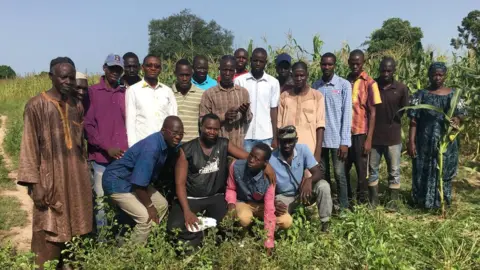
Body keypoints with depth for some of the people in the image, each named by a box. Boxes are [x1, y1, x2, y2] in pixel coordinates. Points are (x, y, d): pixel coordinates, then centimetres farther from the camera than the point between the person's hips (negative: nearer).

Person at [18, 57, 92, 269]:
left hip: (77, 176, 5)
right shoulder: (36, 105, -6)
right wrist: (34, 183, -12)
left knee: (75, 228, 10)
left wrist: (83, 172, 13)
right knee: (50, 233, 1)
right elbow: (29, 145, -7)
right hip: (50, 178, -4)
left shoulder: (77, 105, 9)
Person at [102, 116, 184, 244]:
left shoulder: (170, 144, -7)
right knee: (146, 217, -19)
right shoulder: (151, 148, -33)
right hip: (118, 181, -9)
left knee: (162, 205, 13)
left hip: (137, 180, 9)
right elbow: (139, 184, -30)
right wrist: (149, 206, -16)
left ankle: (146, 241, 25)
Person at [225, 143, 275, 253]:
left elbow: (269, 210, -30)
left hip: (261, 204, 1)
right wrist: (231, 204, -27)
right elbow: (231, 188, -6)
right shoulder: (236, 166, -25)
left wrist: (269, 243, -32)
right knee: (244, 219, -36)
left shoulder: (268, 179, -29)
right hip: (242, 202, -1)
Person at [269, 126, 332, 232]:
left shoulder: (303, 149, -15)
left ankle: (325, 225, -11)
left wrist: (309, 180, -41)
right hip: (284, 197, -1)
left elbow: (318, 172, -17)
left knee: (323, 186, -28)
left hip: (303, 191, 2)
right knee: (283, 222, -29)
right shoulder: (271, 160, -21)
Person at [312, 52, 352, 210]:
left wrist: (344, 141, -11)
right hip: (319, 137, 4)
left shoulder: (344, 85, -4)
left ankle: (344, 208, 14)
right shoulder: (315, 86, 7)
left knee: (339, 174, 2)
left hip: (337, 138, -3)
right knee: (322, 174, 11)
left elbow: (347, 114, -7)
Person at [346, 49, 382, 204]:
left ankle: (362, 201, 18)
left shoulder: (370, 83, -3)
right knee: (343, 168, 9)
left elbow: (372, 113, -4)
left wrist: (369, 139, -9)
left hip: (360, 133, -4)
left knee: (361, 170, 5)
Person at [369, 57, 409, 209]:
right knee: (372, 169, 10)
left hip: (393, 136, -1)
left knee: (394, 171, 7)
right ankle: (373, 200, 23)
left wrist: (393, 120, -3)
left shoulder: (401, 88, -4)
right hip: (374, 135, 1)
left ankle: (393, 201, 20)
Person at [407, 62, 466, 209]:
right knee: (423, 172, 6)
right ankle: (423, 201, 22)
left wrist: (456, 120, -17)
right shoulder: (421, 95, -3)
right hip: (425, 142, -2)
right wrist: (411, 141, -12)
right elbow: (413, 121, -6)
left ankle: (442, 201, 28)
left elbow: (461, 115, 7)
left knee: (444, 172, 11)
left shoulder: (453, 94, 4)